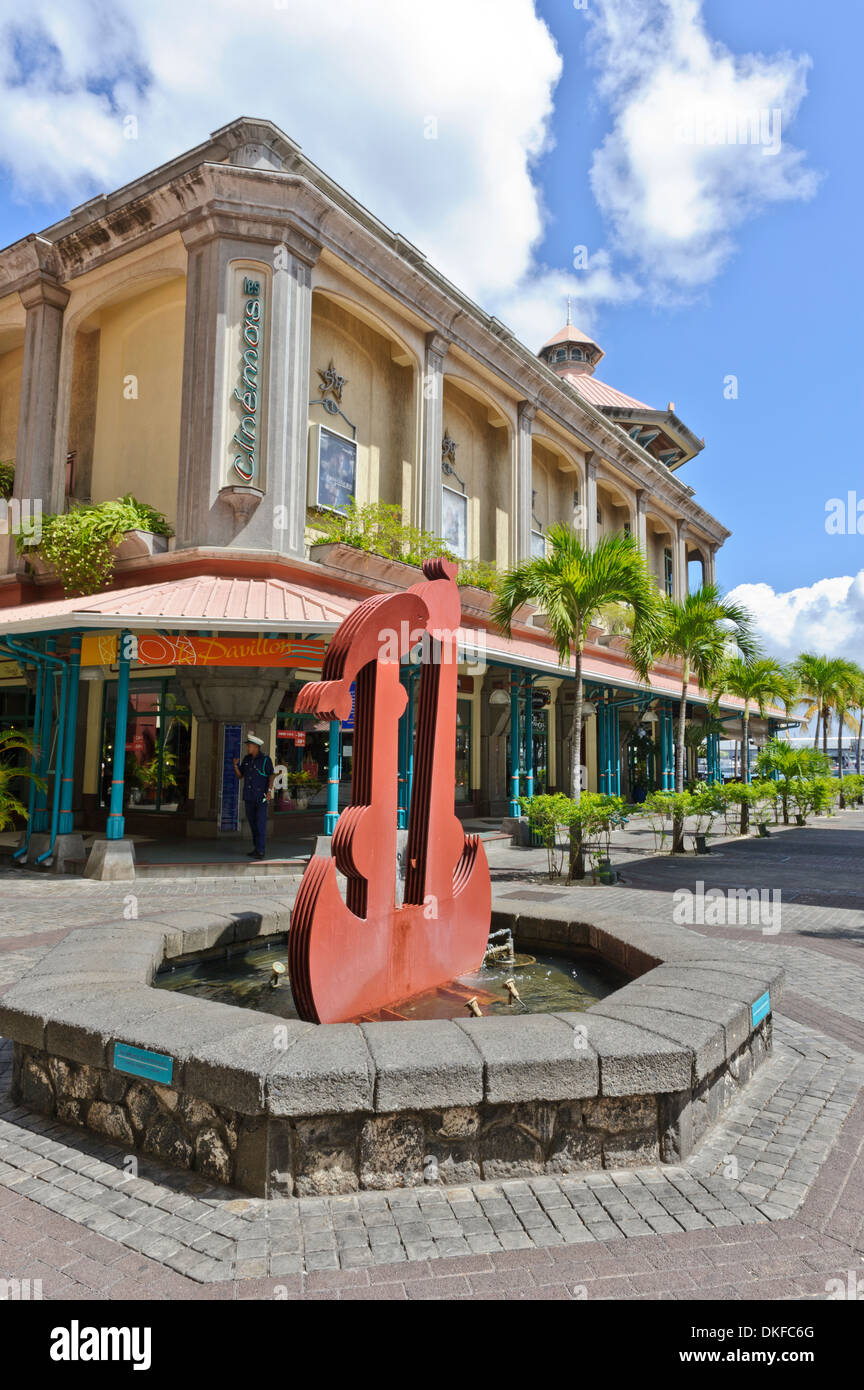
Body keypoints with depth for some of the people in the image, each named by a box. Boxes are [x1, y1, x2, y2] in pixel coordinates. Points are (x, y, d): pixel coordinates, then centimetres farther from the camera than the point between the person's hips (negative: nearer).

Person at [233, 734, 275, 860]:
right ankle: (256, 848, 21)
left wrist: (269, 790, -18)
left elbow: (272, 775, -8)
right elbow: (240, 775, 14)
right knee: (252, 823, 11)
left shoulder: (265, 759, -6)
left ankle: (261, 851, -9)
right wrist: (235, 765, -3)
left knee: (261, 823, -9)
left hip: (261, 796, -6)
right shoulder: (247, 759, 11)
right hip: (248, 796, 6)